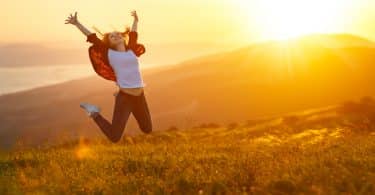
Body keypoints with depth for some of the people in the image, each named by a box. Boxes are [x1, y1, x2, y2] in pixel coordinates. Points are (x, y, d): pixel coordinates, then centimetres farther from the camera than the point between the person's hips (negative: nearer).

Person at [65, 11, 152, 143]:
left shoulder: (131, 51, 11)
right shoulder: (109, 53, 1)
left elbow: (133, 34, 28)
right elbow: (92, 38, 3)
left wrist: (136, 20, 43)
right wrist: (77, 23, 3)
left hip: (140, 97, 5)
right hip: (124, 98, -5)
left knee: (147, 130, 21)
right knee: (114, 137, -7)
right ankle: (94, 114, 17)